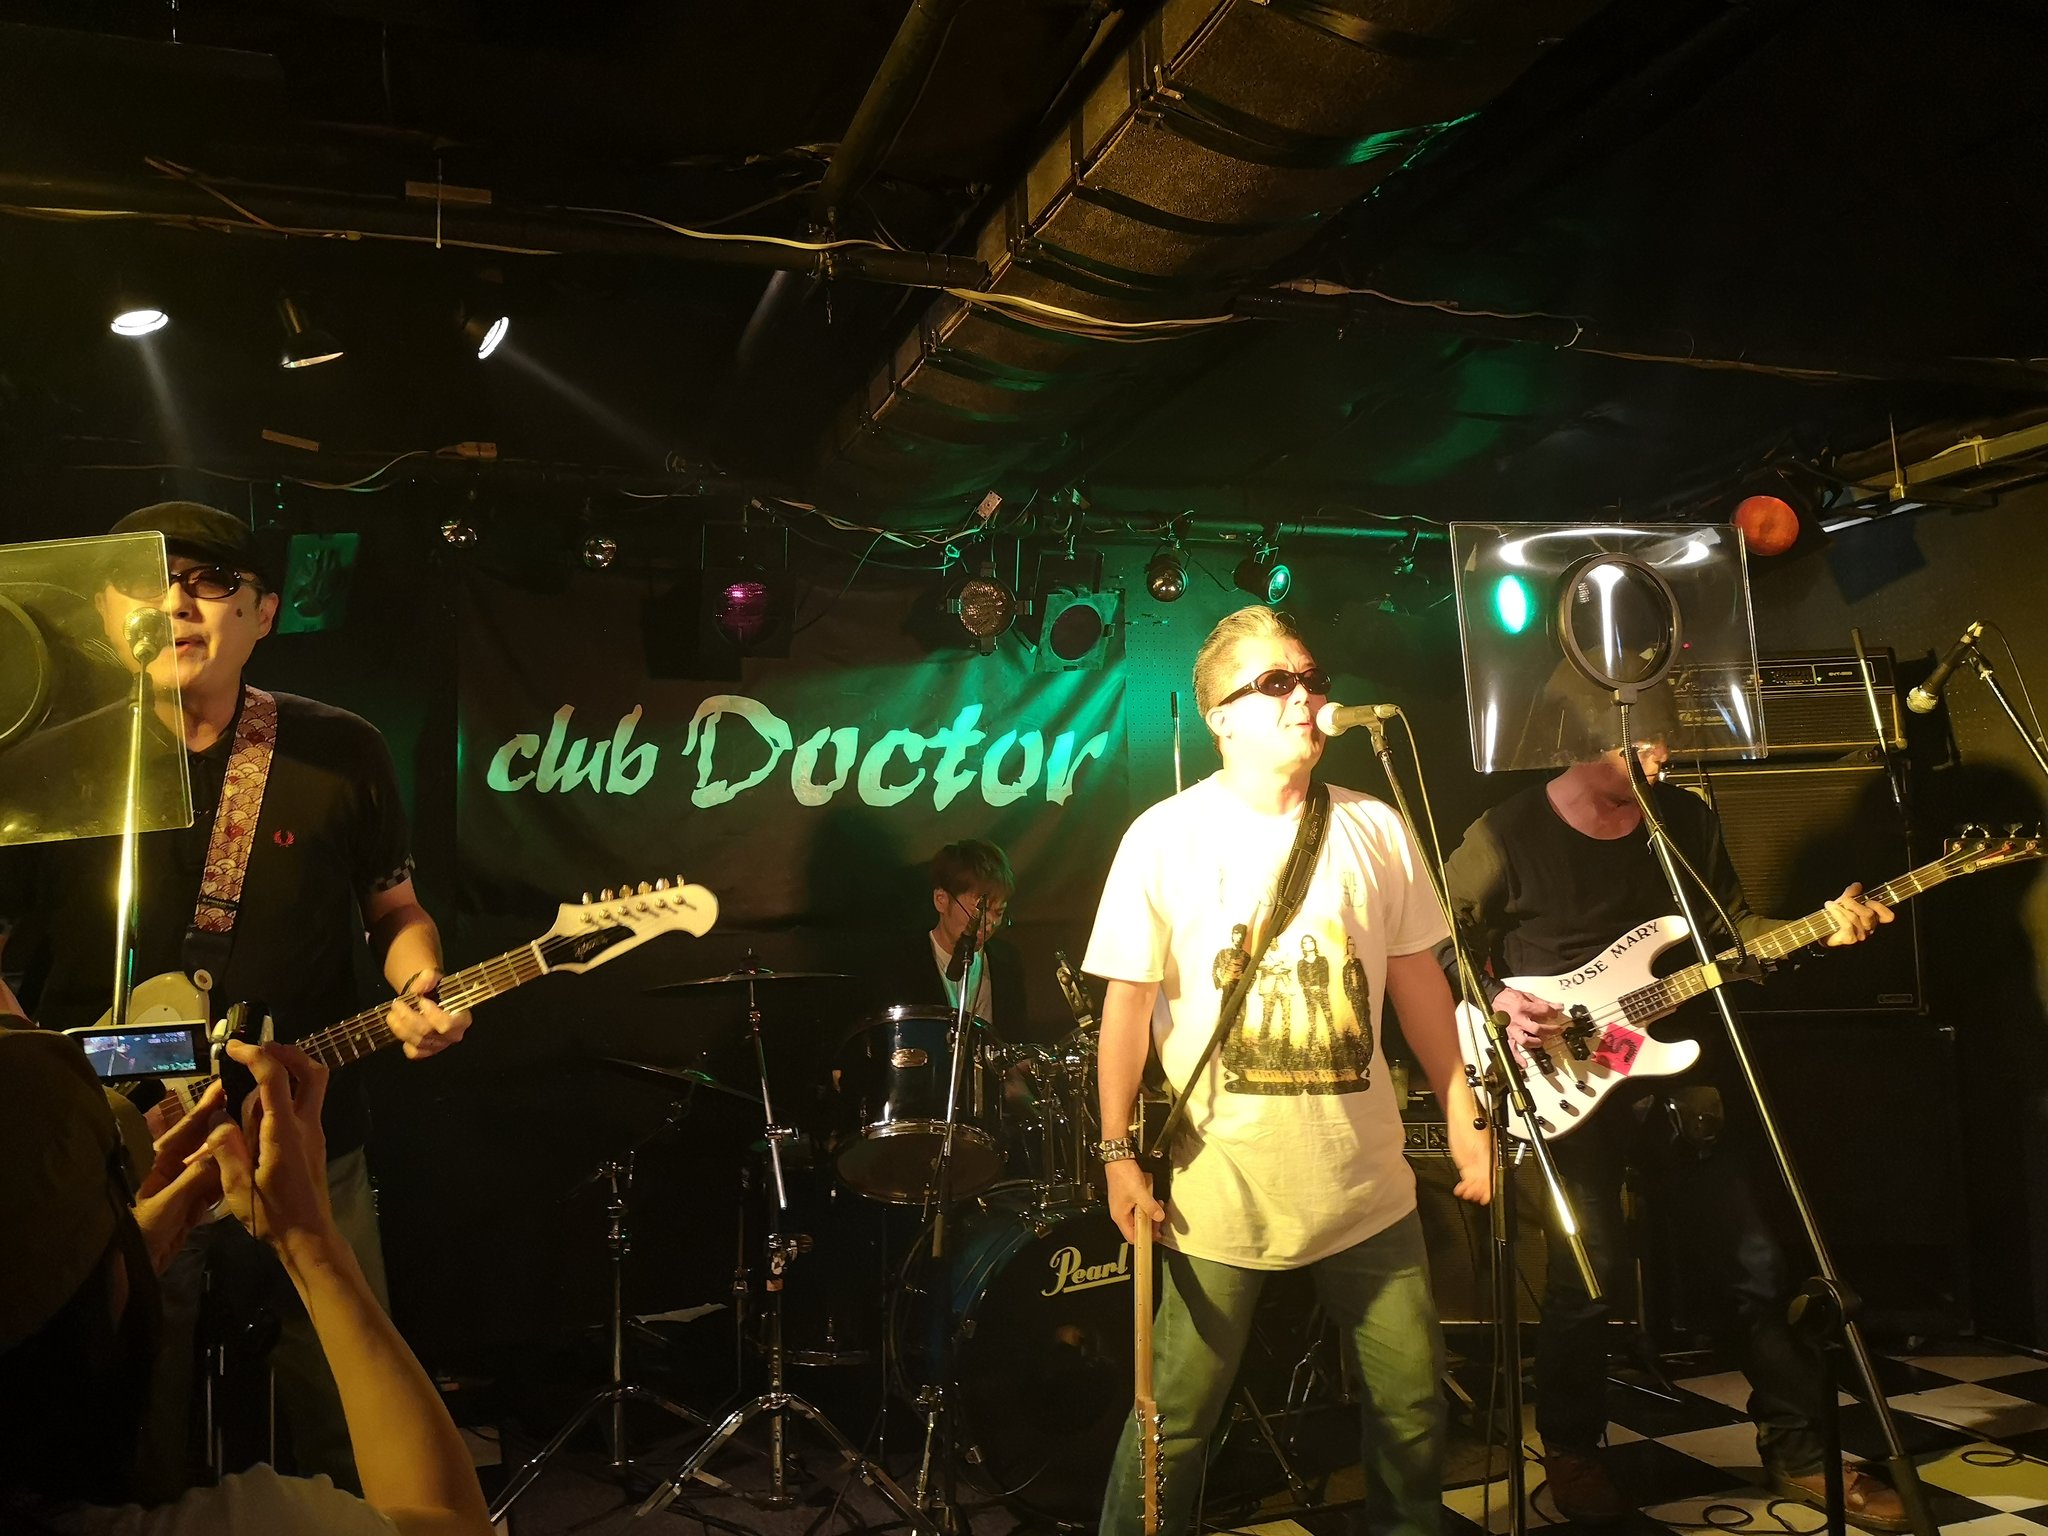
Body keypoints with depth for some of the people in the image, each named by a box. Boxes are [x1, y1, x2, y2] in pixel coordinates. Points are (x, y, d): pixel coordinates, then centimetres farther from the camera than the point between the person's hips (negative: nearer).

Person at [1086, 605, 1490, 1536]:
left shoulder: (1375, 830, 3)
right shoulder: (1164, 839, -9)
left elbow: (1417, 978, 8)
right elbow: (1127, 1003, -7)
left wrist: (1462, 1114, 7)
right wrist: (1118, 1153, -10)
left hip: (1366, 1180, 4)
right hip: (1221, 1188, -3)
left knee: (1414, 1399, 17)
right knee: (1176, 1417, 6)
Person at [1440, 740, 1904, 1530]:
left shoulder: (1686, 817, 5)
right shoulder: (1506, 835, -10)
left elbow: (1733, 925, 13)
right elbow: (1438, 943, -4)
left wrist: (1819, 928, -3)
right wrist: (1495, 1001, -19)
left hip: (1678, 1072, 5)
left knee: (1752, 1262, 10)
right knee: (1592, 1273, -7)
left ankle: (1797, 1448, 31)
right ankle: (1570, 1452, 18)